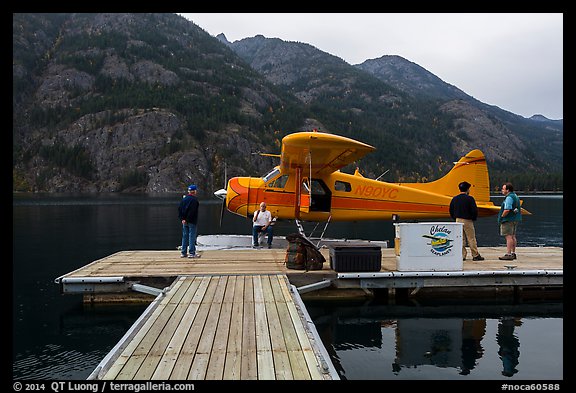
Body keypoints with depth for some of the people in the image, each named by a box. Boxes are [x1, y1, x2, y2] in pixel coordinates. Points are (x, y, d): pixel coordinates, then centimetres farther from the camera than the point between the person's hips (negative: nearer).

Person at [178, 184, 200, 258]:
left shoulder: (183, 199, 11)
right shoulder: (194, 199, -12)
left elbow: (179, 209, 8)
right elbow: (193, 211, -19)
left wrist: (182, 218, 5)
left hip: (184, 222, 7)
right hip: (192, 221, -7)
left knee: (185, 236, 11)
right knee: (192, 236, -3)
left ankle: (183, 253, 14)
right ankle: (191, 253, -4)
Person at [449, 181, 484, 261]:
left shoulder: (454, 199, 6)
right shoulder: (469, 198, -11)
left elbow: (451, 211, 9)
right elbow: (474, 210, -13)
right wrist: (474, 218, 3)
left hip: (458, 220, 5)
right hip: (467, 221, -5)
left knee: (460, 239, 9)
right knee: (471, 239, 2)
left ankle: (462, 255, 9)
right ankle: (475, 255, 6)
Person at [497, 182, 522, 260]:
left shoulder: (509, 198, -18)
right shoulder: (515, 196, 16)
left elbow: (507, 210, -27)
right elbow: (518, 209, 23)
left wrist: (502, 216, -14)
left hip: (508, 220, -11)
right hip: (515, 219, 11)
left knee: (509, 237, -9)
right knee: (513, 236, 14)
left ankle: (508, 254, -10)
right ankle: (513, 253, 20)